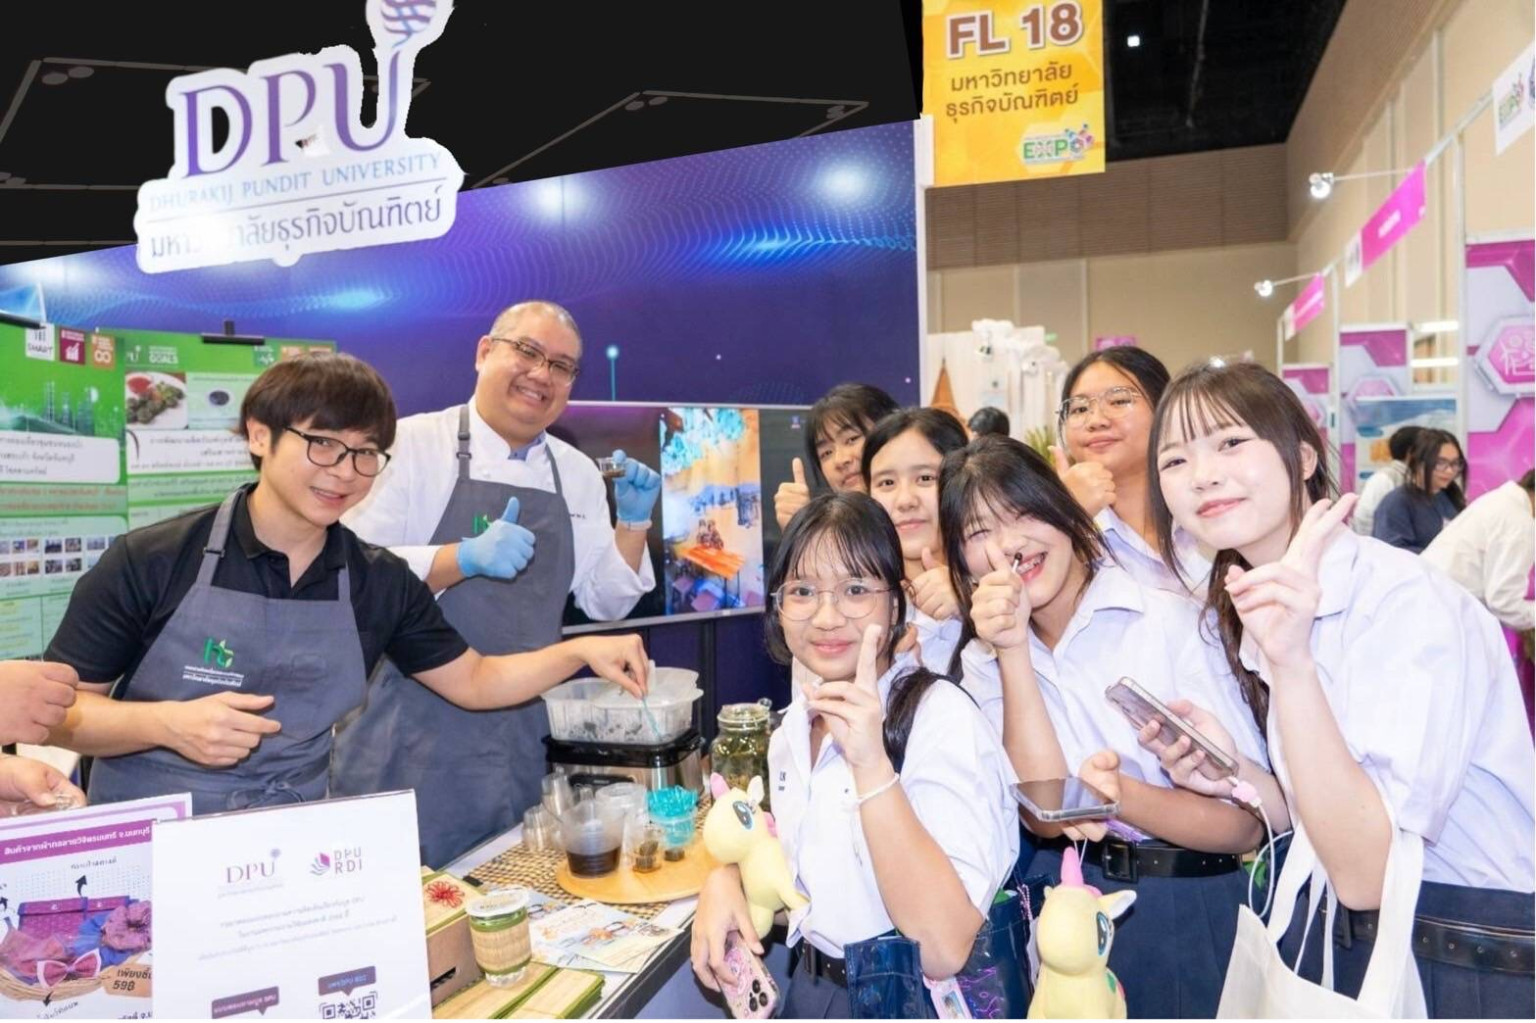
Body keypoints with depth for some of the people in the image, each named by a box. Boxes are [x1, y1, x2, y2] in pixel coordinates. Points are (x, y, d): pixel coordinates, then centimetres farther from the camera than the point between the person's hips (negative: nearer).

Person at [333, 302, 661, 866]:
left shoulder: (579, 473, 8)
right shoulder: (413, 443, -6)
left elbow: (605, 601, 10)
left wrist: (634, 521, -4)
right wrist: (464, 558, -26)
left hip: (522, 743, 5)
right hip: (415, 730, -4)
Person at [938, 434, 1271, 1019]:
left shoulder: (1175, 621, -12)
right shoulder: (985, 661, 0)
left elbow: (1250, 821, -12)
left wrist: (1123, 797, -29)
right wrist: (1014, 653, -19)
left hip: (1192, 914, -2)